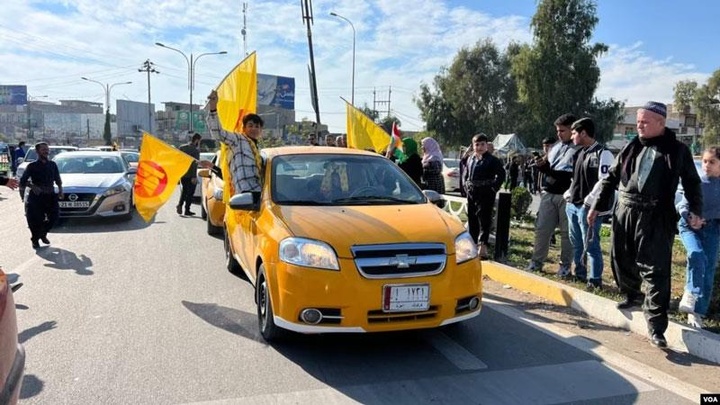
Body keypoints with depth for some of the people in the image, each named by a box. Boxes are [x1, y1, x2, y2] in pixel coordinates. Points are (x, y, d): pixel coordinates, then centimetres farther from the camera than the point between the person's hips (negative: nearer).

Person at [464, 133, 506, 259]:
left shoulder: (492, 160, -7)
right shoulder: (470, 159, 12)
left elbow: (501, 174, -10)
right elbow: (466, 175, 22)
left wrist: (494, 188, -11)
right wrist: (466, 186, 11)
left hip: (486, 194, -6)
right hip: (471, 194, 6)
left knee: (484, 220, -7)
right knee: (472, 220, 12)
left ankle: (483, 246, -8)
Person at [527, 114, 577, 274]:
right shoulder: (555, 147, 17)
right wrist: (542, 165, 1)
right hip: (548, 194, 6)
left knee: (567, 232, 4)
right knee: (542, 229, 7)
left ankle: (565, 265, 14)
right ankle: (536, 261, 16)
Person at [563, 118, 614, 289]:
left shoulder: (602, 153, -13)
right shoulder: (580, 153, 14)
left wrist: (589, 201, -18)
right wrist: (569, 194, 13)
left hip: (588, 208, -9)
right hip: (572, 205, 9)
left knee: (590, 245, -2)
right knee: (576, 244, 17)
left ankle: (595, 279, 8)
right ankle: (580, 274, 29)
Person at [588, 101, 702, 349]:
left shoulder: (677, 150, 1)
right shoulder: (631, 147, 9)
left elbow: (692, 182, 8)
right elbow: (611, 178, 14)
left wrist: (695, 211, -4)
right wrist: (597, 206, 11)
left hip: (656, 218, -4)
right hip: (624, 212, 4)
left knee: (655, 271, -6)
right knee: (621, 260, 14)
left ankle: (656, 327, -2)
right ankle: (631, 295, 42)